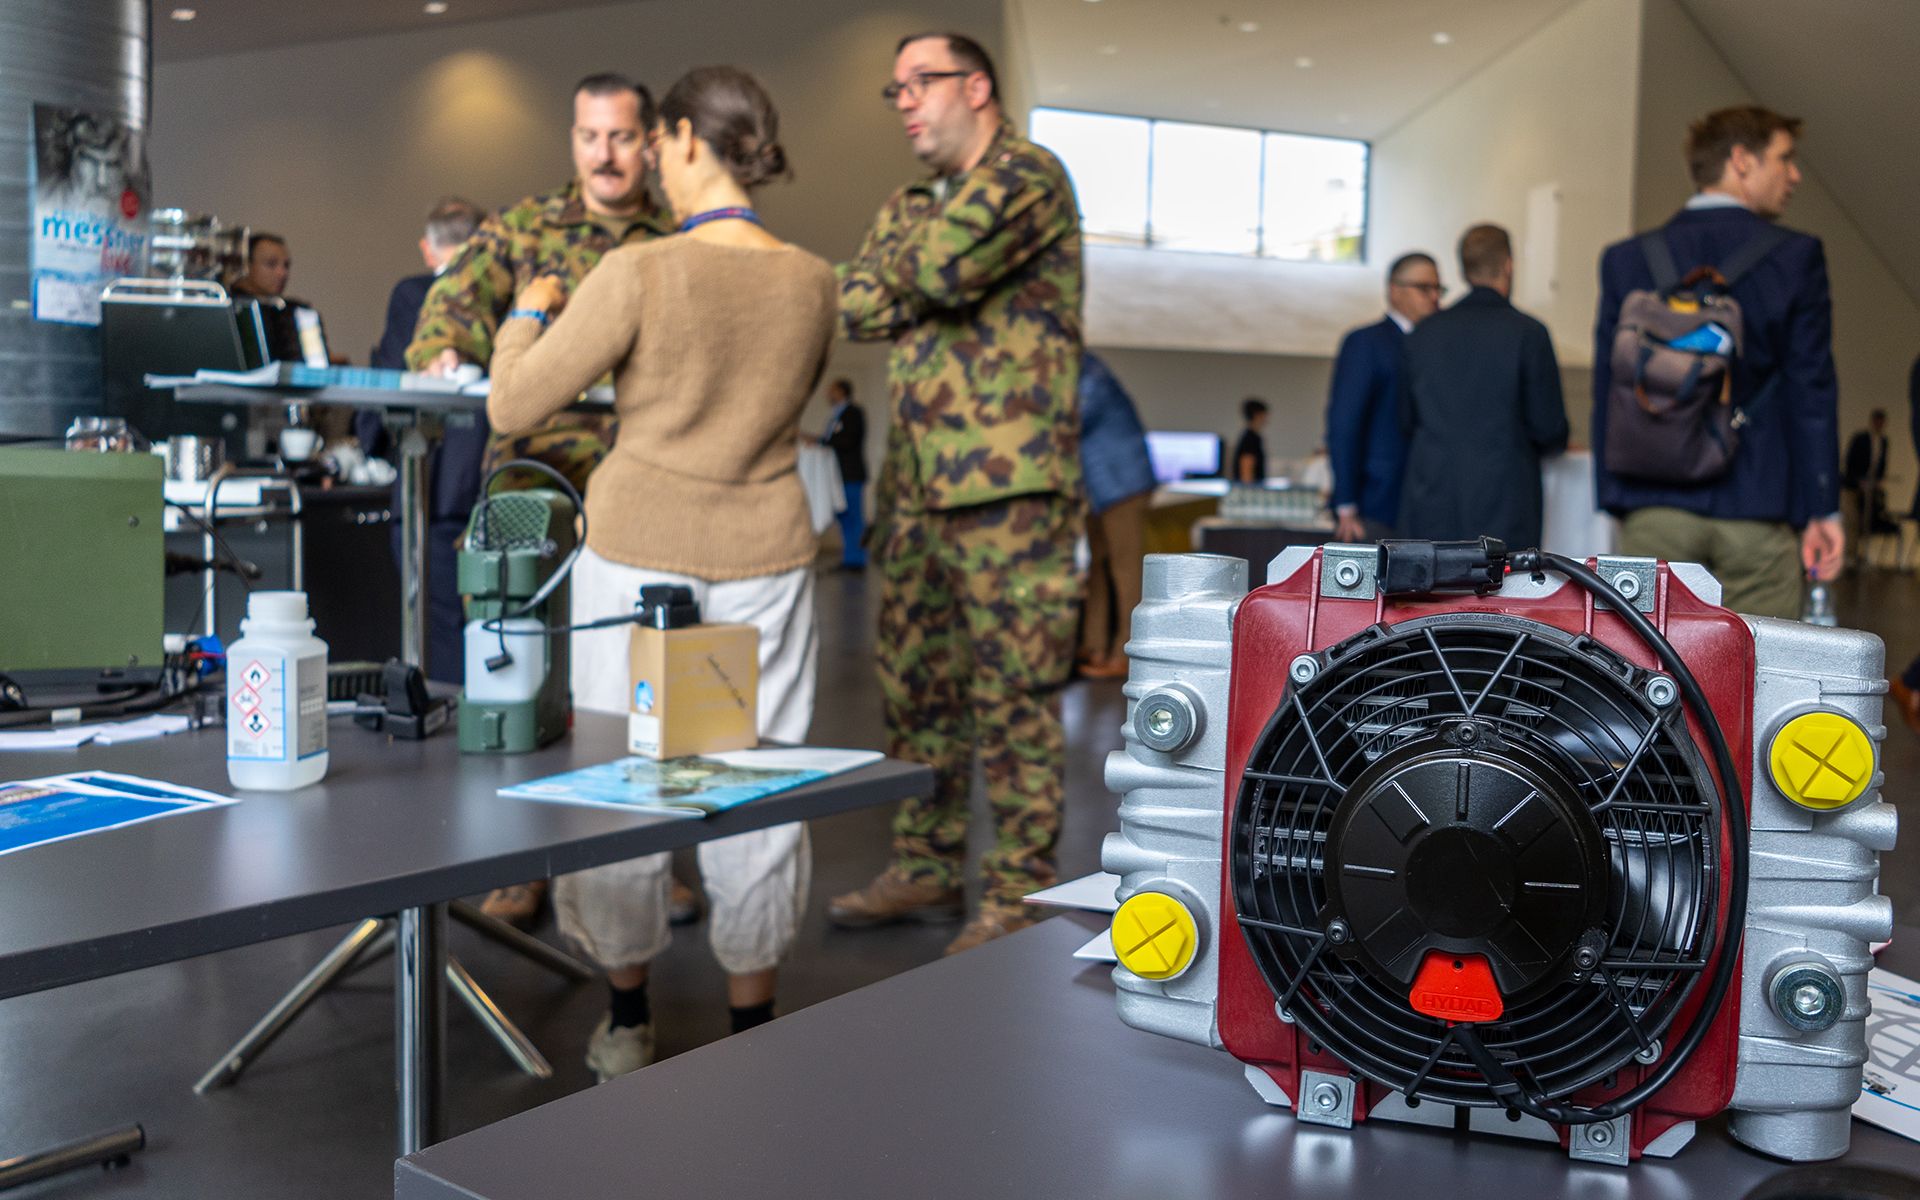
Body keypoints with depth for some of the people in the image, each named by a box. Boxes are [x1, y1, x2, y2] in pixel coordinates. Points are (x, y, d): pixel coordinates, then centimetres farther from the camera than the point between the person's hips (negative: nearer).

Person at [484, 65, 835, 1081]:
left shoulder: (638, 274, -14)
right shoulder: (813, 283, -1)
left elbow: (512, 407, -9)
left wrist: (530, 311, 9)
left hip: (639, 553, -3)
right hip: (763, 555, 3)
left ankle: (627, 1018, 24)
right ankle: (751, 1024, 21)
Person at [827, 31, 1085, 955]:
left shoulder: (1027, 175, -4)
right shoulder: (911, 207, 21)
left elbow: (945, 263, -21)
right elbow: (854, 303, 5)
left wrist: (915, 256, 0)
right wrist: (929, 281, -8)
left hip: (1008, 483, -8)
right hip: (916, 483, 8)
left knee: (1013, 696, -4)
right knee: (915, 683, 13)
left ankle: (1019, 898, 5)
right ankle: (925, 869, 26)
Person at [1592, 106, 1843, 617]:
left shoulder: (1627, 258, 6)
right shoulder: (1795, 257, 0)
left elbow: (1608, 389, 6)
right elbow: (1812, 389, -1)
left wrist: (1614, 499, 10)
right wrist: (1823, 509, 2)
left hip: (1653, 510, 2)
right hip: (1758, 510, -2)